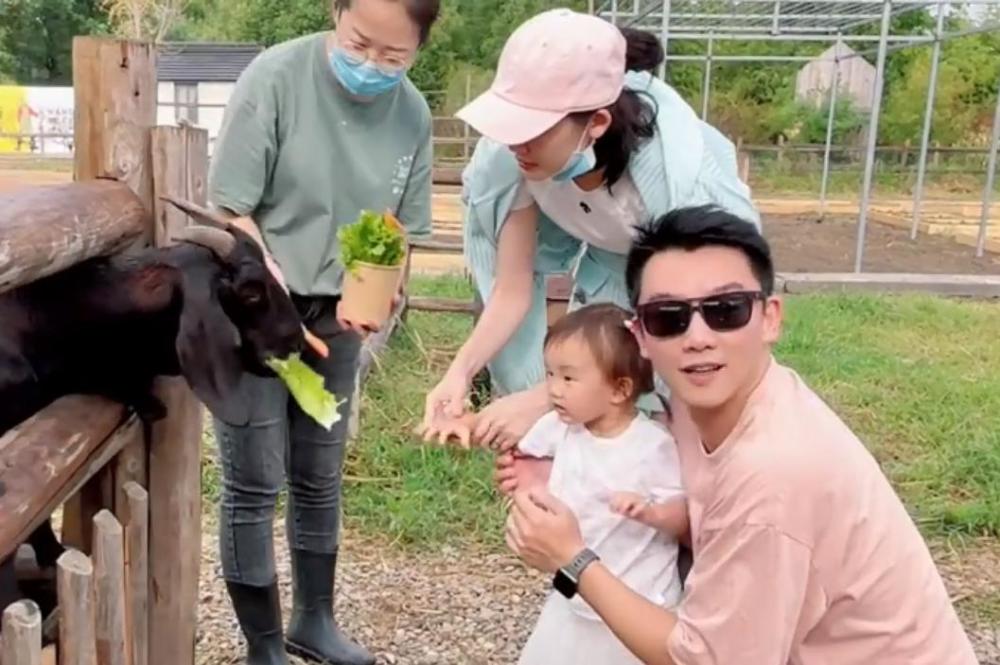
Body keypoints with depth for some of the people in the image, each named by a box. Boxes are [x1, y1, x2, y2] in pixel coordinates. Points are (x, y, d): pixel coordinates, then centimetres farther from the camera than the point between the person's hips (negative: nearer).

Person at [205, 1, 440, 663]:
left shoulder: (414, 115, -6)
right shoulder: (276, 76, -18)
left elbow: (398, 230, 3)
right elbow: (229, 207, -17)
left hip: (335, 313, 4)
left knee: (320, 478, 16)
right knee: (254, 484, 2)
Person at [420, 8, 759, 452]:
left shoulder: (676, 176, -41)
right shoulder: (517, 157, -30)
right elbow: (512, 291, -21)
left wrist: (541, 400, -36)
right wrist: (461, 370, -36)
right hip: (612, 251, 5)